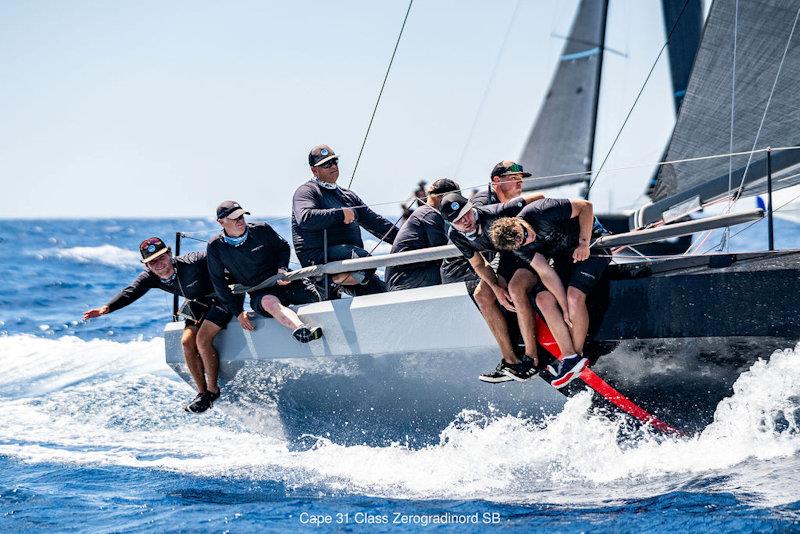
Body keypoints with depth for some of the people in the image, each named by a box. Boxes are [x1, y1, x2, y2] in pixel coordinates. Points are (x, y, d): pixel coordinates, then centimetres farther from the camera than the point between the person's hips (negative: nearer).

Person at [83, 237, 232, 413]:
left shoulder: (193, 262, -31)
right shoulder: (150, 278, -16)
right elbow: (130, 293, -30)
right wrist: (106, 308, -47)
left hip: (221, 299, -6)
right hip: (198, 305, 6)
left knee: (202, 340, -23)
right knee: (187, 342, -13)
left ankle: (212, 390, -9)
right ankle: (202, 392, -1)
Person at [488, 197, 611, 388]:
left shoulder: (541, 211, -31)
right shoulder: (519, 246, -14)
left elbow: (585, 206, -21)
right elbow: (546, 273, -17)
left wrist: (584, 243, -26)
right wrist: (565, 309, -24)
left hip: (591, 241, -5)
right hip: (564, 256, 5)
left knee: (574, 296, -25)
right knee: (544, 299, -14)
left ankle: (578, 354, -8)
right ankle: (570, 357, -13)